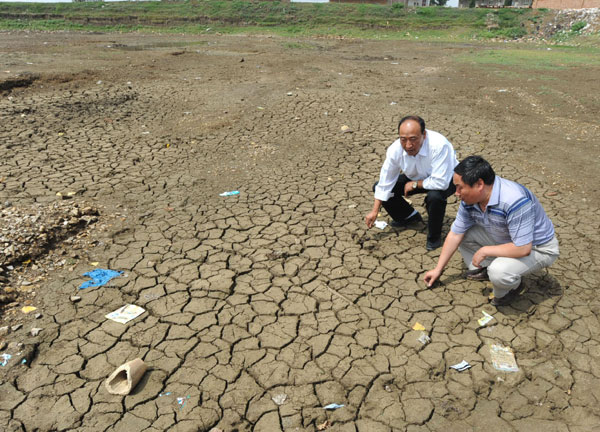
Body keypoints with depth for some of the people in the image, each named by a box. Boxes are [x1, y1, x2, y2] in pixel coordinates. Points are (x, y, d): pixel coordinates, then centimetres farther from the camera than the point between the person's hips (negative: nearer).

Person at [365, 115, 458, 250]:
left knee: (435, 196, -40)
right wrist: (375, 211, -12)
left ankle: (434, 236, -9)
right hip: (416, 178, 5)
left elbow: (440, 182, -40)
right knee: (378, 187, -6)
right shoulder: (395, 150, -24)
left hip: (445, 179, -5)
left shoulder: (439, 145, -40)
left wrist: (414, 184, -26)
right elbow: (385, 182, -12)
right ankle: (410, 217, 19)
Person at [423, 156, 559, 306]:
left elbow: (523, 248, -36)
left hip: (537, 247, -7)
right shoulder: (470, 199, -12)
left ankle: (512, 287, 2)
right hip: (504, 239, 7)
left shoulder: (514, 201, -37)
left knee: (499, 271, -33)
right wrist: (438, 269, 1)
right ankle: (483, 270, 16)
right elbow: (455, 235, -2)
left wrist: (485, 251, -25)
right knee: (463, 232, -4)